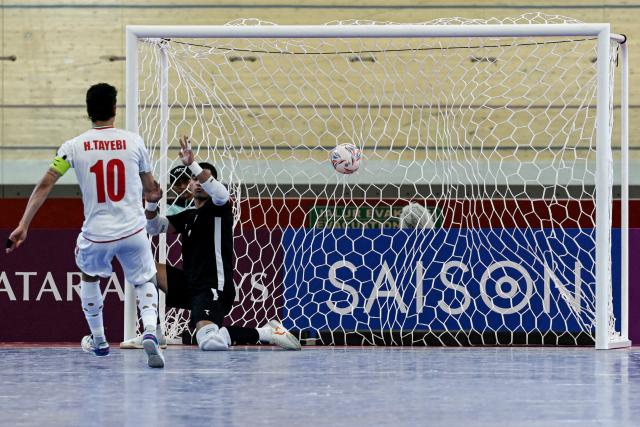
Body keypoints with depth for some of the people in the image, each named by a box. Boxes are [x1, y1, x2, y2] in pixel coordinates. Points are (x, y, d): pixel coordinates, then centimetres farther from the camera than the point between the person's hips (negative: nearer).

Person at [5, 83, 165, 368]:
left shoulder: (73, 147, -4)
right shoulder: (133, 141, -1)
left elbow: (44, 186, -6)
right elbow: (150, 188, 12)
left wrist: (23, 225, -3)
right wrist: (154, 191, 37)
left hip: (97, 234, 0)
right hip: (134, 231, 0)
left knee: (89, 277, 30)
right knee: (145, 282, 19)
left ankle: (98, 341, 39)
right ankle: (150, 332, -10)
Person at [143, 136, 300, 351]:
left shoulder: (219, 208, -1)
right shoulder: (187, 216, 20)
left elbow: (220, 193, -25)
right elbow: (154, 227, 18)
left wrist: (192, 164, -34)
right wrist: (152, 204, -3)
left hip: (213, 288, -8)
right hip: (189, 285, 8)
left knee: (210, 341, -29)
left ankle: (266, 333, -7)